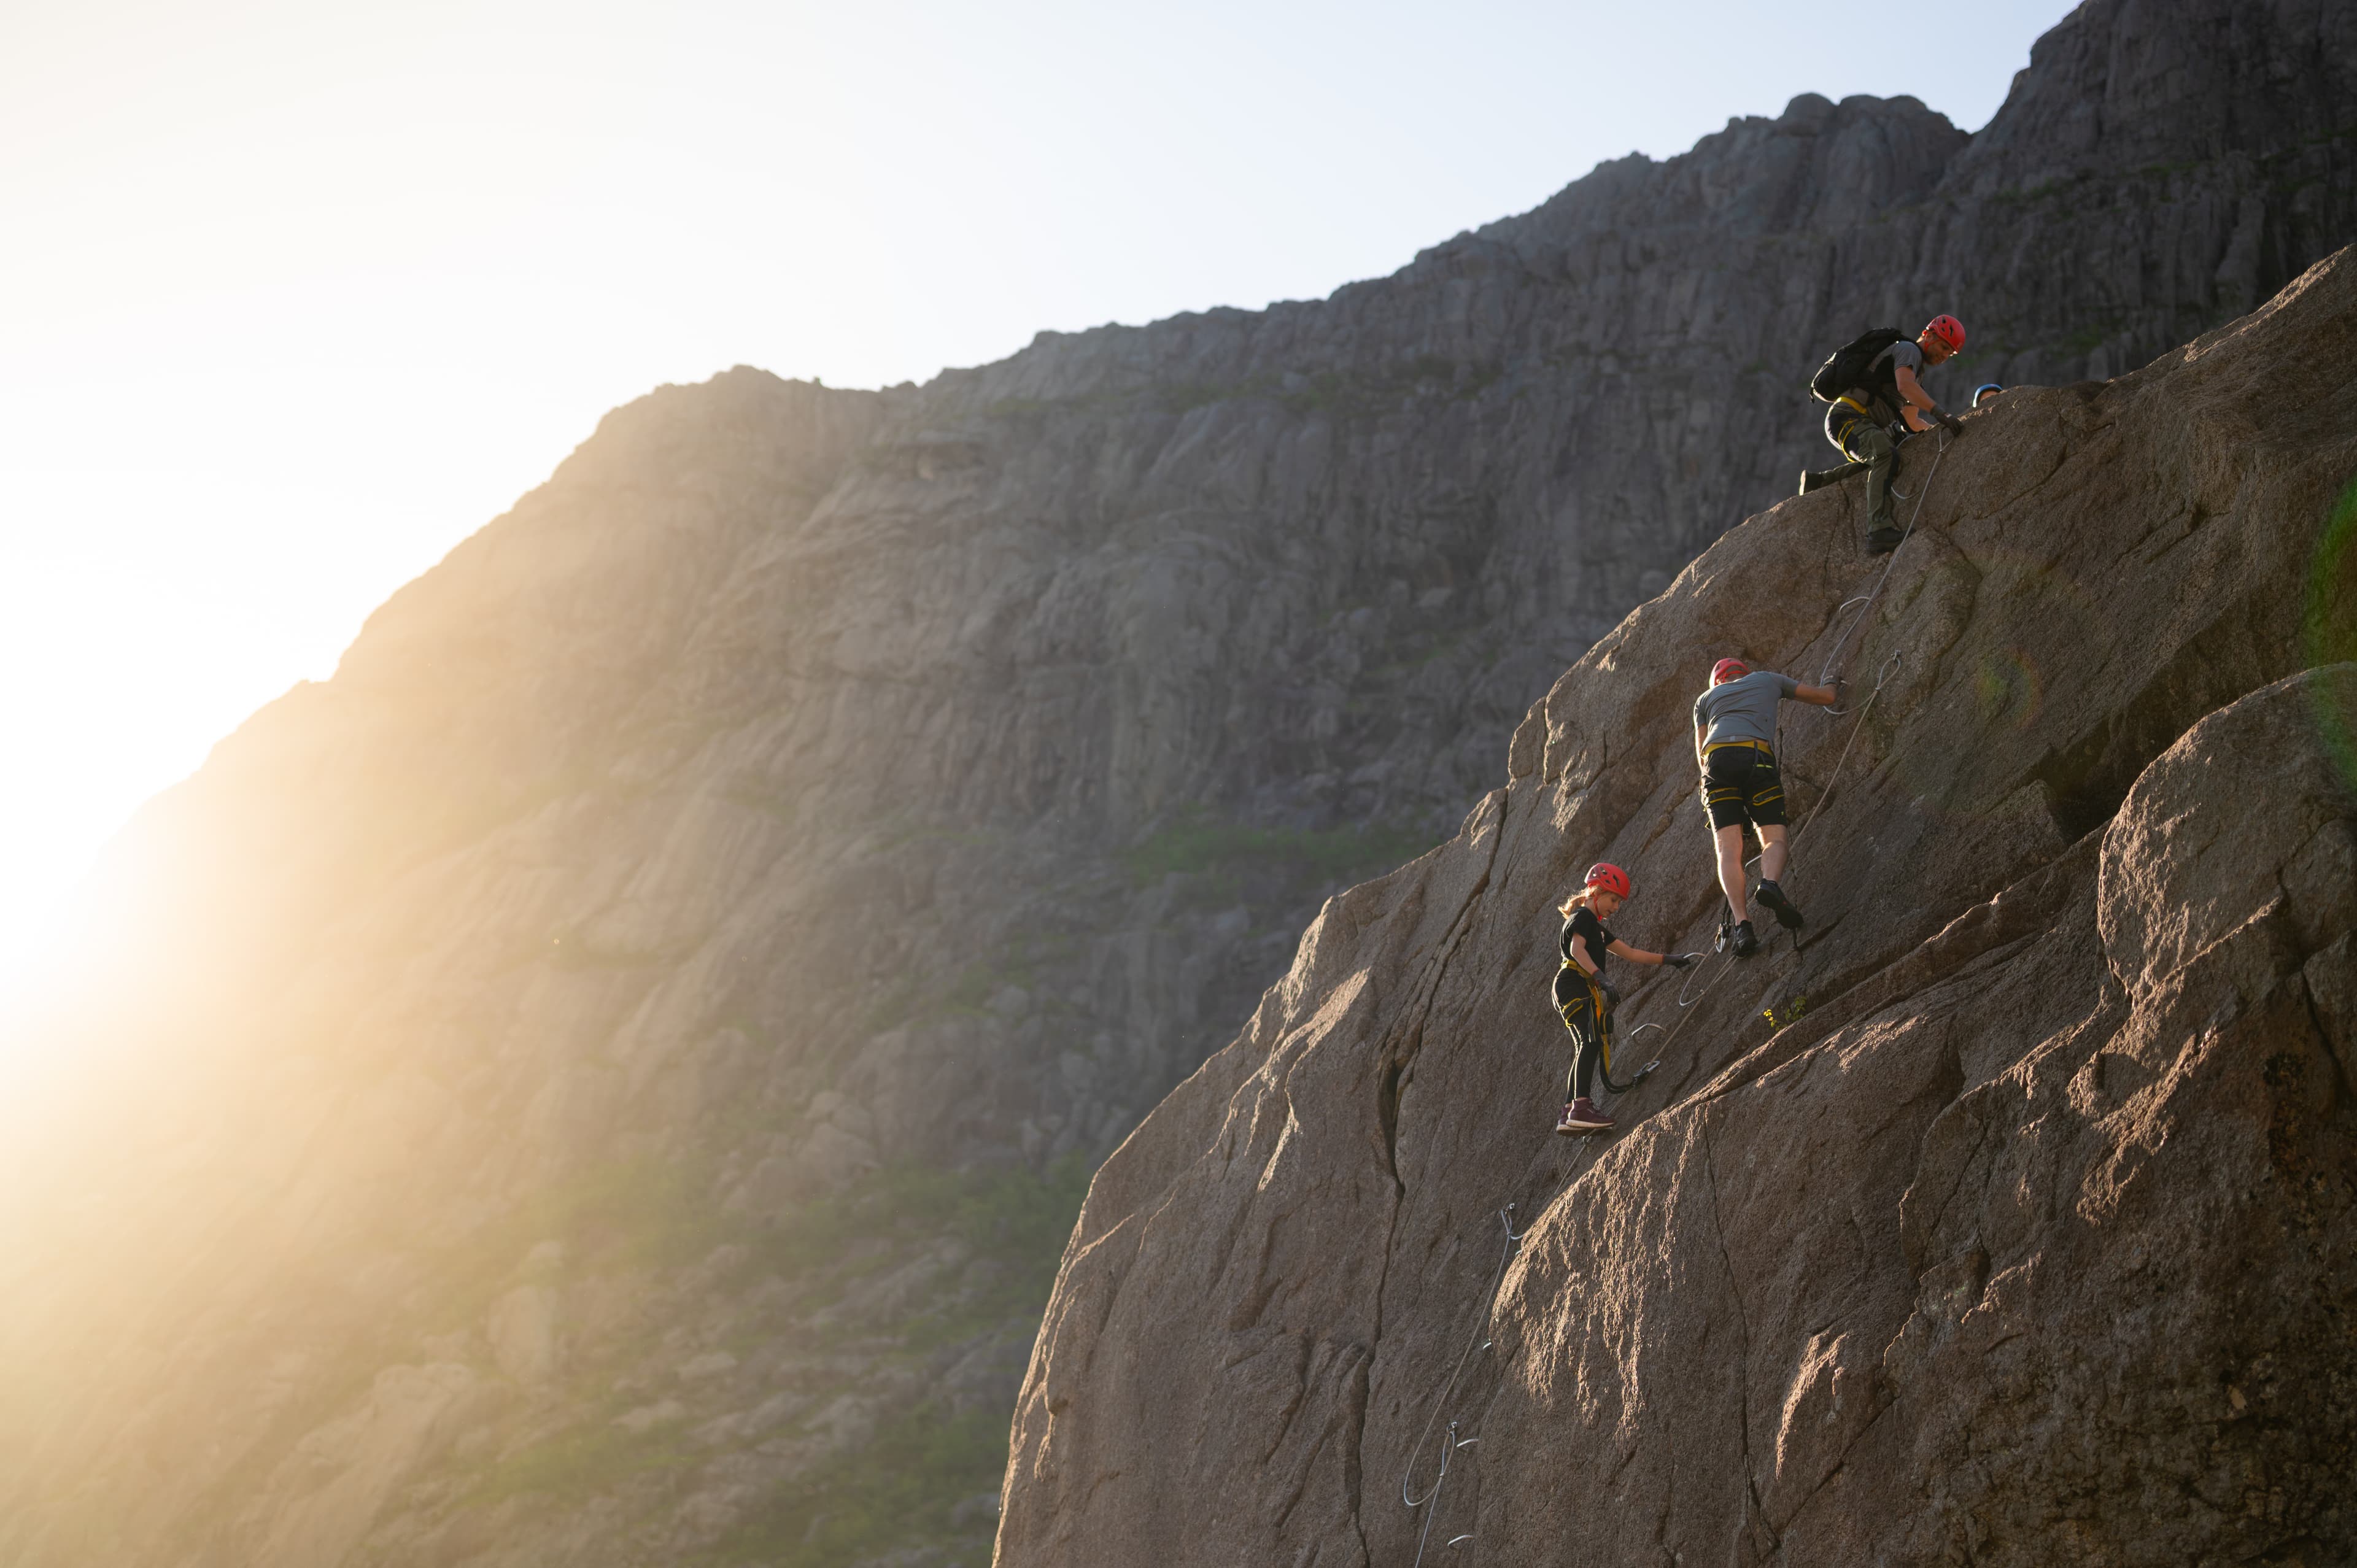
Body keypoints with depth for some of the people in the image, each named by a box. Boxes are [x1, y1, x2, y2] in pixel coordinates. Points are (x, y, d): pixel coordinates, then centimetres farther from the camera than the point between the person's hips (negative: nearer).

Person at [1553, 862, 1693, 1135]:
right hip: (1574, 986, -11)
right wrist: (1600, 978, -33)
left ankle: (1569, 1115, 5)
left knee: (1585, 1049, 7)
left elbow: (1629, 953, 29)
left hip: (1582, 993, 11)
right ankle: (1580, 1107, -36)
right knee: (1592, 1041, -24)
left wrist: (1666, 959, 25)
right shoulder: (1582, 917, -3)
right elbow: (1577, 949, -21)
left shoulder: (1597, 927, 29)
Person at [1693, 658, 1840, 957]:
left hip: (1716, 758, 1)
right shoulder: (1767, 679, 31)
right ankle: (1770, 882, -31)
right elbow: (1826, 696, 38)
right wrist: (1836, 688, 59)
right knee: (1773, 838, 4)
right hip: (1757, 757, -1)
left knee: (1729, 849, -4)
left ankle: (1740, 924, -21)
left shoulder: (1705, 699, 33)